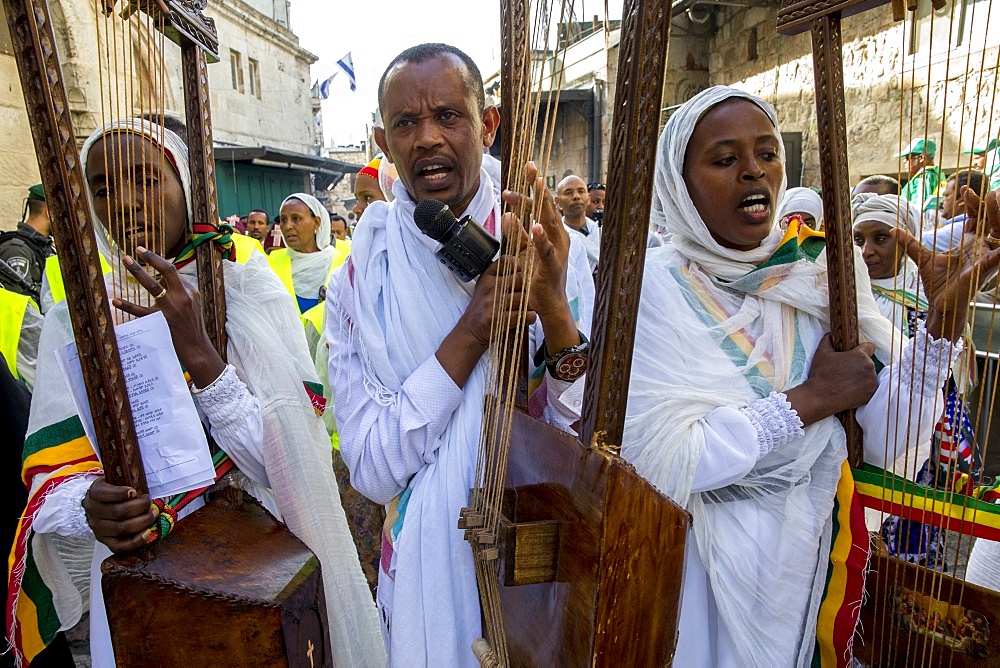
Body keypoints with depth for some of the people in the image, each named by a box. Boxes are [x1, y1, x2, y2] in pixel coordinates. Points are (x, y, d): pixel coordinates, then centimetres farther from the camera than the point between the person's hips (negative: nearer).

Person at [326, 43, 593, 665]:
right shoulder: (359, 281, -11)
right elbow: (372, 471, -16)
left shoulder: (551, 251, -11)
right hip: (431, 568, 0)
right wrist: (470, 331, -27)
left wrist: (555, 309, -30)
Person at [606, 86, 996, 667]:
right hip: (701, 568, -4)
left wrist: (944, 321, -19)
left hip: (808, 555, 4)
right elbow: (661, 462, -24)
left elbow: (889, 441, -6)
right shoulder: (657, 285, -16)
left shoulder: (819, 274, -4)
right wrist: (810, 400, -19)